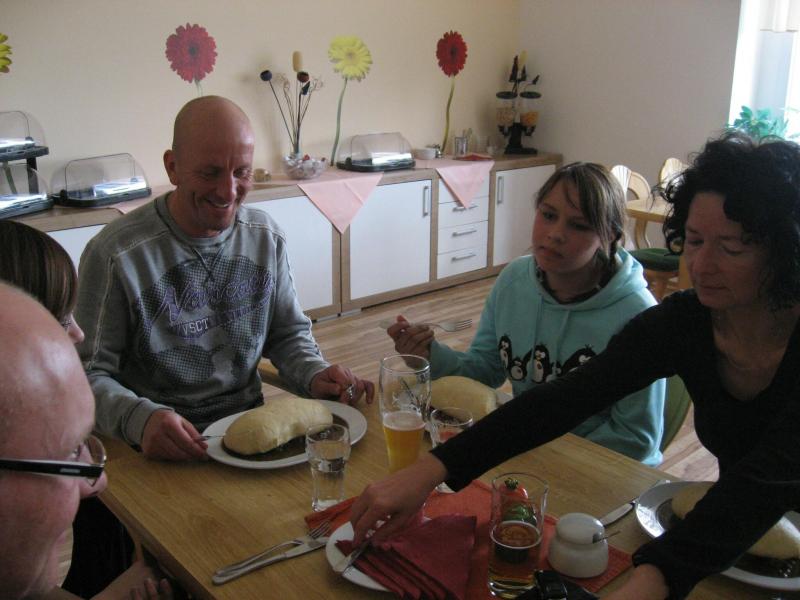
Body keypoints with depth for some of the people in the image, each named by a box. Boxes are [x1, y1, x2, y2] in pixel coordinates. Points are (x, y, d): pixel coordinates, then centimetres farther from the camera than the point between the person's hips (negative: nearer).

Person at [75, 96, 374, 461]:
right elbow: (89, 373, -10)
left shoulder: (266, 237, 4)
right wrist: (140, 418, -30)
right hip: (164, 450, -4)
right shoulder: (115, 254, -13)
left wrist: (314, 375, -7)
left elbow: (289, 333, 14)